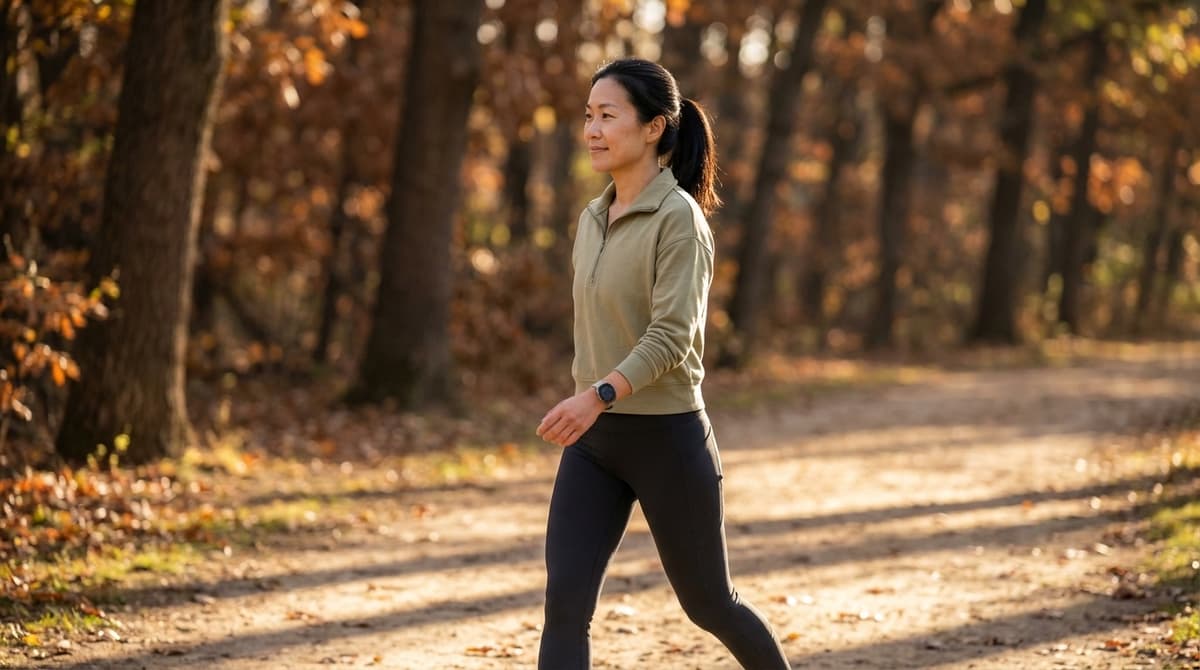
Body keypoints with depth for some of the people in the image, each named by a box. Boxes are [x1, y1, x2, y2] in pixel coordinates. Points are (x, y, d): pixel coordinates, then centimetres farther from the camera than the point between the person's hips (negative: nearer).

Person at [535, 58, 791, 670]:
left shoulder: (679, 217, -13)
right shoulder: (592, 219, 9)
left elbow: (671, 337, -23)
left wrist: (597, 396, -37)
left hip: (666, 436, -6)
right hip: (593, 441, 6)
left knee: (708, 603, 11)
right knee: (564, 603, -8)